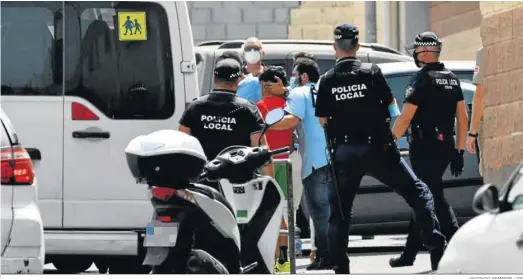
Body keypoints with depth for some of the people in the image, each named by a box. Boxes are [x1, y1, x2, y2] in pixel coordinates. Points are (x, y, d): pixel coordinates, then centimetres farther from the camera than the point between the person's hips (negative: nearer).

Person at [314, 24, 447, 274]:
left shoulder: (327, 80, 0)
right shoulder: (371, 73, -5)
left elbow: (322, 120, 2)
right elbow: (392, 105, 3)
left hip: (344, 152, 2)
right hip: (375, 149, -2)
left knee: (340, 211, 11)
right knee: (417, 193, 6)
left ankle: (340, 266, 8)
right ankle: (436, 247, -6)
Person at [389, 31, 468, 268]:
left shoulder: (422, 79, -11)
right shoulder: (452, 80, 12)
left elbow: (405, 118, -15)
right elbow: (463, 118, 11)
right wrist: (459, 151, 15)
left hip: (425, 148, -8)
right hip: (446, 147, 8)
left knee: (434, 198, -6)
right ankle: (409, 254, 15)